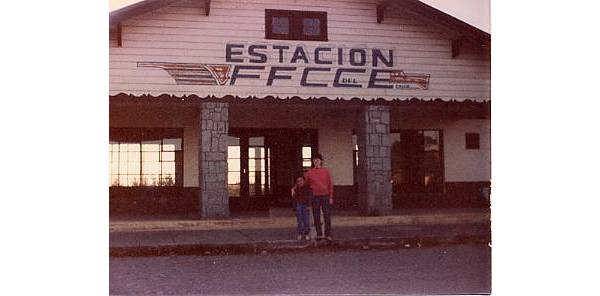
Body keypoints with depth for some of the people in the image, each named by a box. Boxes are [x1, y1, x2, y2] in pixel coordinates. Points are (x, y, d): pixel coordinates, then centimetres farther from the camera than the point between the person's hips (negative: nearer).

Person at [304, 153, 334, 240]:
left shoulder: (326, 171, 3)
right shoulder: (309, 172, 6)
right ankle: (319, 234, 10)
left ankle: (328, 234, 4)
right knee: (316, 216, 2)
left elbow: (330, 184, 3)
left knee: (327, 216, -3)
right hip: (315, 197, 1)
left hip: (325, 196, -1)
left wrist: (331, 197, -3)